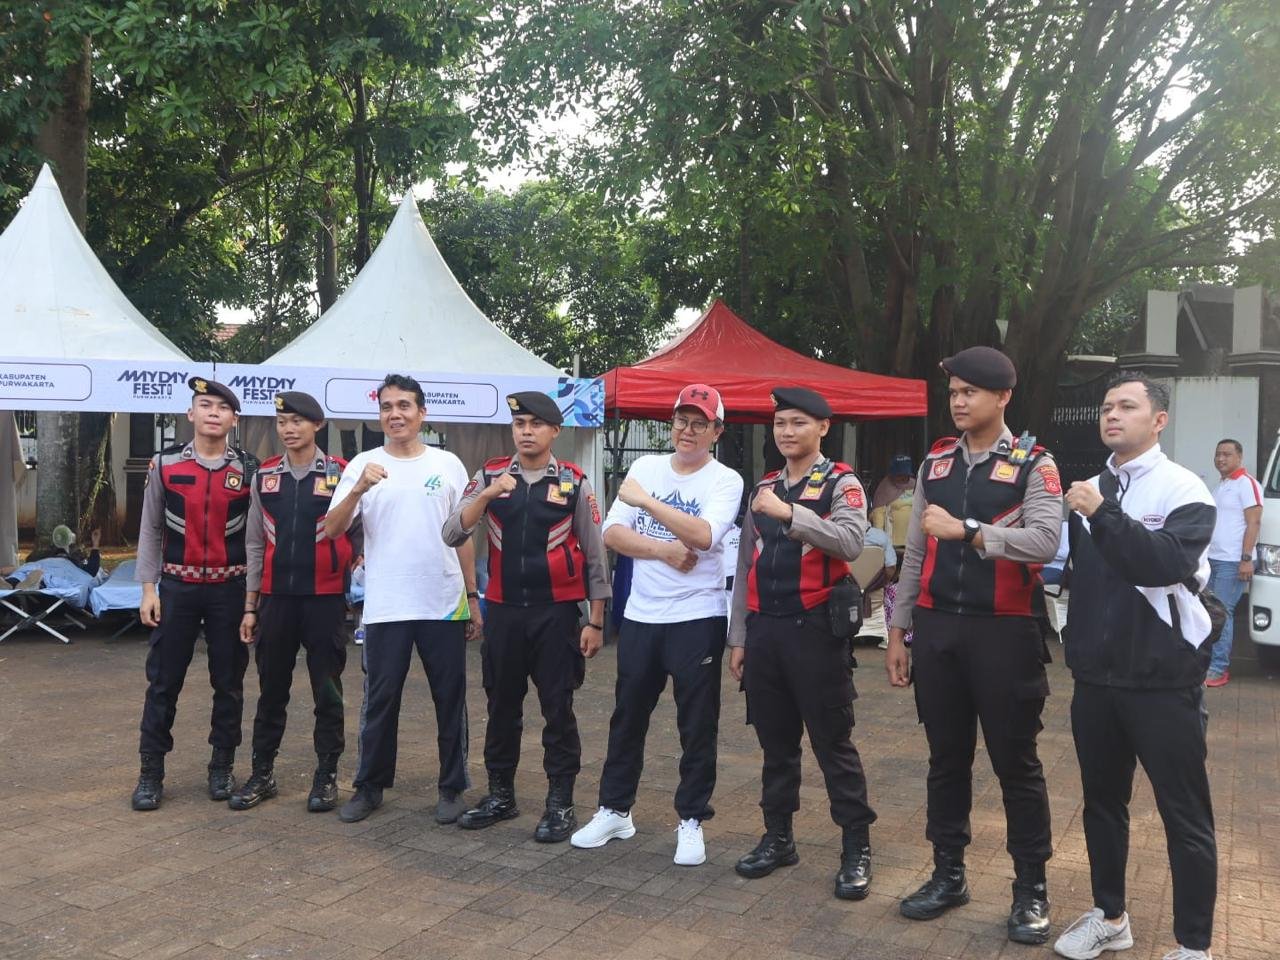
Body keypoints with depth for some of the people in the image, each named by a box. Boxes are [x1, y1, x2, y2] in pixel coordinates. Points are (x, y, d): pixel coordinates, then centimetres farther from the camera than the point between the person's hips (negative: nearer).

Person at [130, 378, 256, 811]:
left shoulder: (248, 471, 0)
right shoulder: (165, 464, 1)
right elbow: (150, 529, 4)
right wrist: (148, 588, -1)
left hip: (229, 589, 0)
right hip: (176, 587, 0)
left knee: (228, 681, 7)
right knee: (163, 680, 5)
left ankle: (222, 767, 21)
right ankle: (151, 772, 16)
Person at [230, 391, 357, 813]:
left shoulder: (340, 474, -4)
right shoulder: (264, 477, 7)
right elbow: (256, 545, 10)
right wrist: (250, 606, 10)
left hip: (325, 597, -3)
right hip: (276, 597, 3)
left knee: (327, 691, 6)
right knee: (271, 690, 12)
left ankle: (326, 776, 18)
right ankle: (262, 774, 24)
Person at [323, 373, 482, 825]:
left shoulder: (448, 465, 5)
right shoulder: (363, 465, 2)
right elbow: (332, 529, -7)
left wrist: (472, 597, 7)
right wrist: (358, 489, -24)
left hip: (445, 605, 1)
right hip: (385, 608, -1)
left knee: (450, 700, 8)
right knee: (380, 700, 8)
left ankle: (452, 788, 21)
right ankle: (370, 787, 23)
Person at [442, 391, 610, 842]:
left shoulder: (575, 483, -3)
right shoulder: (489, 476, 3)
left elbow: (595, 556, 0)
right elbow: (452, 535, -6)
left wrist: (595, 622, -2)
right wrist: (487, 495, -20)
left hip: (557, 612, -3)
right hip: (503, 610, 3)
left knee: (558, 708, 4)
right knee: (502, 705, 13)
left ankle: (560, 803, 16)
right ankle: (500, 795, 29)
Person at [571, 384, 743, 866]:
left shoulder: (725, 480, -6)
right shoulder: (645, 467, 6)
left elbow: (703, 536, -24)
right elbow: (612, 533, -1)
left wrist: (646, 501, -23)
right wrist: (664, 550, -14)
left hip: (697, 618, -4)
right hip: (640, 615, 4)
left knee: (697, 725, 4)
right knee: (627, 717, 14)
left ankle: (691, 821, 18)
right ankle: (614, 811, 28)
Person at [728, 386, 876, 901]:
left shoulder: (842, 483, -4)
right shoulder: (762, 488, 13)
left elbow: (850, 542, -24)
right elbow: (746, 568, 14)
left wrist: (789, 512, -31)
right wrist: (738, 638, 12)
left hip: (815, 628, -5)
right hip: (764, 628, 6)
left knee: (833, 743, 1)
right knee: (775, 742, 14)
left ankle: (856, 849, 12)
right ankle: (778, 838, 27)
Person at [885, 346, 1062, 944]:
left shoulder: (1034, 465, -3)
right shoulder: (935, 464, 11)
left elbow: (1045, 541, -19)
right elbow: (915, 554, 11)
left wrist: (965, 530, -21)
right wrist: (898, 632, 9)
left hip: (1004, 631, -4)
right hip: (936, 628, 4)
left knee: (1016, 762, 5)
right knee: (946, 758, 13)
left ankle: (1030, 888, 19)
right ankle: (948, 875, 27)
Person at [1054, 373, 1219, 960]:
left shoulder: (1183, 490, -8)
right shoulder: (1091, 490, 9)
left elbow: (1169, 564, -23)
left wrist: (1104, 514, -27)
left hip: (1162, 678, -5)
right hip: (1096, 676, 6)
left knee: (1184, 815, 3)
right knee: (1102, 802, 16)